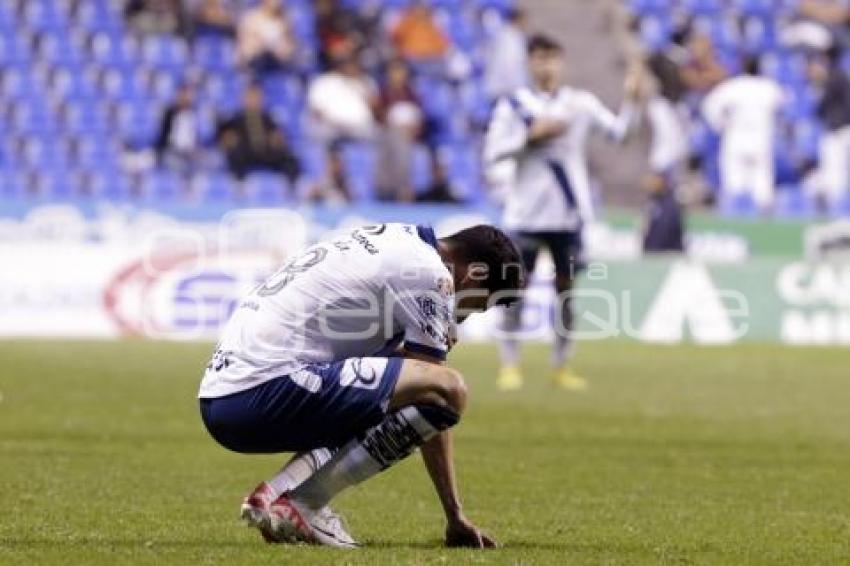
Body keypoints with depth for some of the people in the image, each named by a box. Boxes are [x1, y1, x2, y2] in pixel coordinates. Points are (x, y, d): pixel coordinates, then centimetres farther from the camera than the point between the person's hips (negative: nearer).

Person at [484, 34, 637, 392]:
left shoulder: (581, 103, 5)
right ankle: (510, 366, 6)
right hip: (526, 213, -2)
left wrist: (631, 101, -18)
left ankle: (561, 366, 15)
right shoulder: (513, 105, 0)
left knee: (565, 288, 6)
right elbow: (492, 153, -6)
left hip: (568, 212, 2)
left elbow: (618, 131, -4)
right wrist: (532, 135, -15)